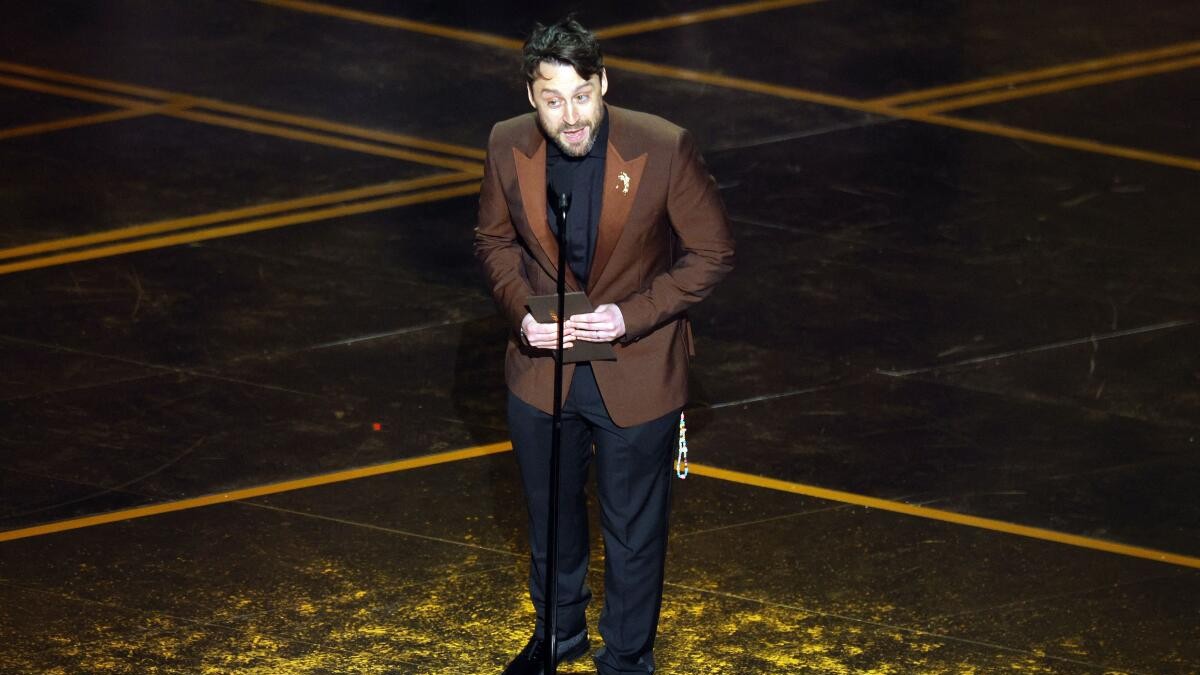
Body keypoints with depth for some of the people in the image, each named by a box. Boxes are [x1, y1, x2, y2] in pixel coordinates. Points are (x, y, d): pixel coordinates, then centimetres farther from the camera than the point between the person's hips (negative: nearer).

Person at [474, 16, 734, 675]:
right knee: (550, 515, 24)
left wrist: (631, 315, -22)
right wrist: (521, 311, -13)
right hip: (542, 366, 3)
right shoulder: (508, 147, -13)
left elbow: (712, 254, -13)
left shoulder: (664, 149, -23)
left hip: (636, 371, -3)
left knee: (634, 531, 14)